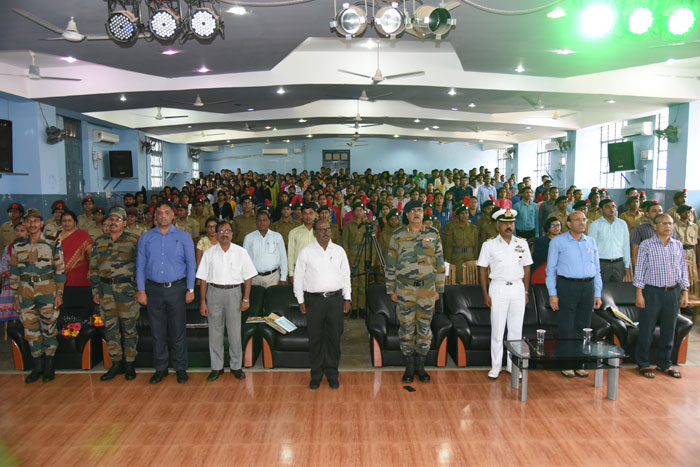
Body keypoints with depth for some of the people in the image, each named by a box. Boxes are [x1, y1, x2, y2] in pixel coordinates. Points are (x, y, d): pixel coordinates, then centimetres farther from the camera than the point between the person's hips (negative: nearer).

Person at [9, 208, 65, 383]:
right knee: (30, 331, 8)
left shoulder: (53, 244, -2)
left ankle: (49, 366, 17)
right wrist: (16, 296, 9)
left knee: (48, 328, 2)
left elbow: (60, 270, -2)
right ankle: (37, 366, 21)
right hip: (25, 293, 3)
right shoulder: (18, 246, 6)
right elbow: (14, 272, 11)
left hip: (47, 292, -3)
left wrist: (59, 293, -5)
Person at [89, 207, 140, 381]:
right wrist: (95, 290, 8)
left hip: (127, 288, -3)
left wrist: (138, 288, -7)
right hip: (106, 288, 4)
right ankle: (116, 364, 19)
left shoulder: (133, 240, 1)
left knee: (129, 328, 2)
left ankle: (129, 364, 13)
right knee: (110, 328, 7)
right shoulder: (100, 241, 12)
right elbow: (93, 267, 14)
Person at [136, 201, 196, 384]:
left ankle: (180, 368, 14)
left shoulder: (184, 237, 3)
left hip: (177, 288, -1)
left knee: (177, 330, 2)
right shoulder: (146, 238, 7)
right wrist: (141, 291, 0)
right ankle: (160, 368, 19)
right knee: (157, 331, 7)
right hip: (154, 289, 2)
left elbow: (190, 264, 3)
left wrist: (190, 289, -2)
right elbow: (140, 265, 7)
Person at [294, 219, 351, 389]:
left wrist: (347, 299, 7)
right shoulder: (305, 252, 0)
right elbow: (298, 277, 4)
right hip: (314, 300, -1)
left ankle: (332, 374, 20)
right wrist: (301, 301, 0)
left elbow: (346, 275, 11)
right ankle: (316, 375, 19)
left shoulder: (339, 251, 7)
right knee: (315, 338, 5)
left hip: (335, 299, 2)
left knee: (334, 338, 7)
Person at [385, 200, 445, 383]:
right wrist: (391, 289, 0)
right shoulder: (398, 236, 2)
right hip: (405, 288, -1)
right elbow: (391, 264, 4)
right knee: (406, 327, 3)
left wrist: (439, 288, 6)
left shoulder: (433, 234, 6)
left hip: (427, 288, 1)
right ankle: (409, 367, 16)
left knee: (424, 327, 7)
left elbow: (440, 263, 9)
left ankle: (421, 366, 20)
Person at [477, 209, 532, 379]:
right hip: (498, 288, -2)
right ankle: (496, 366, 14)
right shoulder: (489, 245, -1)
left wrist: (526, 292, 6)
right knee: (497, 329, 3)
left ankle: (513, 365, 20)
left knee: (516, 328, 7)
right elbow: (482, 269, -1)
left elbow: (526, 268, 11)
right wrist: (485, 294, -5)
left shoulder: (522, 244, 7)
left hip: (518, 288, 2)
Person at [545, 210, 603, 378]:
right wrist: (552, 294, -7)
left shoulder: (591, 242, 13)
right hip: (567, 286, -4)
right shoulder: (557, 241, 0)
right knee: (566, 327, -2)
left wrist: (597, 294, 10)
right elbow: (551, 269, -1)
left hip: (588, 287, 4)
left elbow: (597, 269, 16)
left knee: (583, 326, 8)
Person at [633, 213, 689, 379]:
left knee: (668, 330, 11)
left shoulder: (678, 245, 8)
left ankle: (664, 363, 26)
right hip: (652, 292, -4)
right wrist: (639, 294, -10)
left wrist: (684, 293, 8)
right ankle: (643, 364, 15)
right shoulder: (646, 245, -4)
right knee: (646, 330, 1)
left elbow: (683, 270, 13)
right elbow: (639, 270, -5)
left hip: (673, 292, 4)